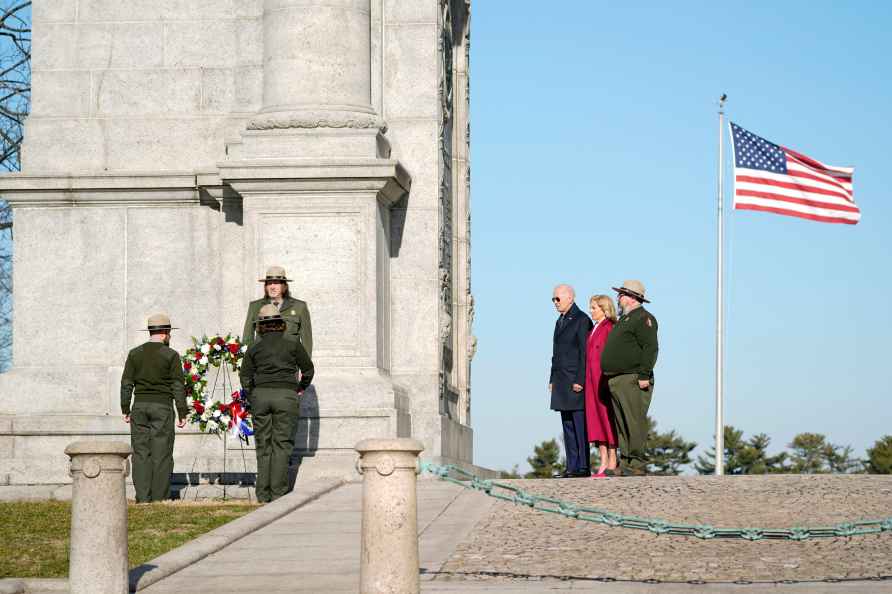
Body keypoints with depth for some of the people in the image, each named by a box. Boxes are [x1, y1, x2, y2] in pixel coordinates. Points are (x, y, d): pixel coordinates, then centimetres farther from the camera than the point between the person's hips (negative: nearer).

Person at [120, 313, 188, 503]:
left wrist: (125, 409, 11)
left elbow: (126, 383, 6)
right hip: (162, 407, -3)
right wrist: (182, 413, -1)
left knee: (141, 453, 4)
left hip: (140, 406, 3)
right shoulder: (171, 355, -4)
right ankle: (159, 498, -2)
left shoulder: (135, 354, 6)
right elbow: (178, 386, -5)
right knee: (162, 454, 0)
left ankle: (143, 498, -1)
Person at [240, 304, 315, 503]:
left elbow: (245, 377, 4)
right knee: (282, 444, 0)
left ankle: (263, 494, 7)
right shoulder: (293, 345, 4)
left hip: (260, 395, 2)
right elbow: (308, 369, 11)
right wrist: (301, 388, 28)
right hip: (286, 394, -2)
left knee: (263, 446, 8)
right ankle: (278, 492, -6)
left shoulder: (254, 349, 8)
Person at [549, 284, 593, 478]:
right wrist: (553, 379, 16)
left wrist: (579, 381, -18)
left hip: (575, 381, -8)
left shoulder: (582, 320, -7)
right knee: (568, 426, 6)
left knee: (580, 424, -9)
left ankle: (583, 467, -9)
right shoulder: (560, 321, 20)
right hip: (561, 382, 8)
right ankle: (572, 466, 6)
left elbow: (585, 352, -13)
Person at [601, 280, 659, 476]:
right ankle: (625, 462, 10)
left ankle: (638, 463, -13)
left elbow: (651, 348, -16)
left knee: (635, 422, -12)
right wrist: (610, 378, 21)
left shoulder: (643, 318, -7)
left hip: (632, 380, -10)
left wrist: (644, 375, -22)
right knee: (621, 424, 8)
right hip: (616, 381, 10)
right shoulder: (623, 320, 23)